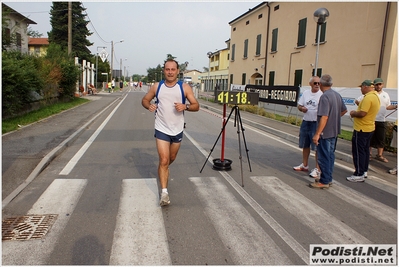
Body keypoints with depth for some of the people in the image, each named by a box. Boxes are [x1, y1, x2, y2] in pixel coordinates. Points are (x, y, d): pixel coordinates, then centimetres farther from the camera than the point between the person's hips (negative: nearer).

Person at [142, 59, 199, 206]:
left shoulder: (184, 87, -5)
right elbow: (144, 100, 9)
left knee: (171, 158, 20)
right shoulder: (157, 86, -2)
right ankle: (164, 193, -2)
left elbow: (196, 106, -5)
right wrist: (149, 105, -15)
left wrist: (185, 106, -26)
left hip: (177, 130, 2)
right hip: (161, 129, -1)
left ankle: (163, 171, 53)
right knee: (164, 160, -8)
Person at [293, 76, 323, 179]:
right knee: (305, 145, 17)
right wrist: (301, 108, -10)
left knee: (317, 146, -3)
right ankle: (304, 165, 33)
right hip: (305, 122, 6)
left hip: (316, 123, -6)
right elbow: (299, 105, 13)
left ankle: (317, 169, 5)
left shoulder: (322, 95, -10)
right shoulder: (305, 93, 7)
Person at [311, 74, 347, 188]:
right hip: (335, 131, 9)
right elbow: (344, 110, 19)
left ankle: (324, 181, 7)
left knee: (324, 157, 0)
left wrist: (317, 134, -25)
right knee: (330, 155, 16)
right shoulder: (337, 95, 7)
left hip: (325, 132, -9)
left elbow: (324, 117, -26)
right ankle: (328, 179, 26)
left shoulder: (325, 96, -20)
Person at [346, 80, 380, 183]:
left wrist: (353, 114, -8)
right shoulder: (376, 96, 11)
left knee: (358, 152, -4)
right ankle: (364, 171, 28)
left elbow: (362, 113, -26)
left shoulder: (368, 98, -22)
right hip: (369, 127, 10)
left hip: (361, 129, -10)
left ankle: (359, 175, 1)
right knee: (365, 150, 18)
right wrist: (356, 112, 8)